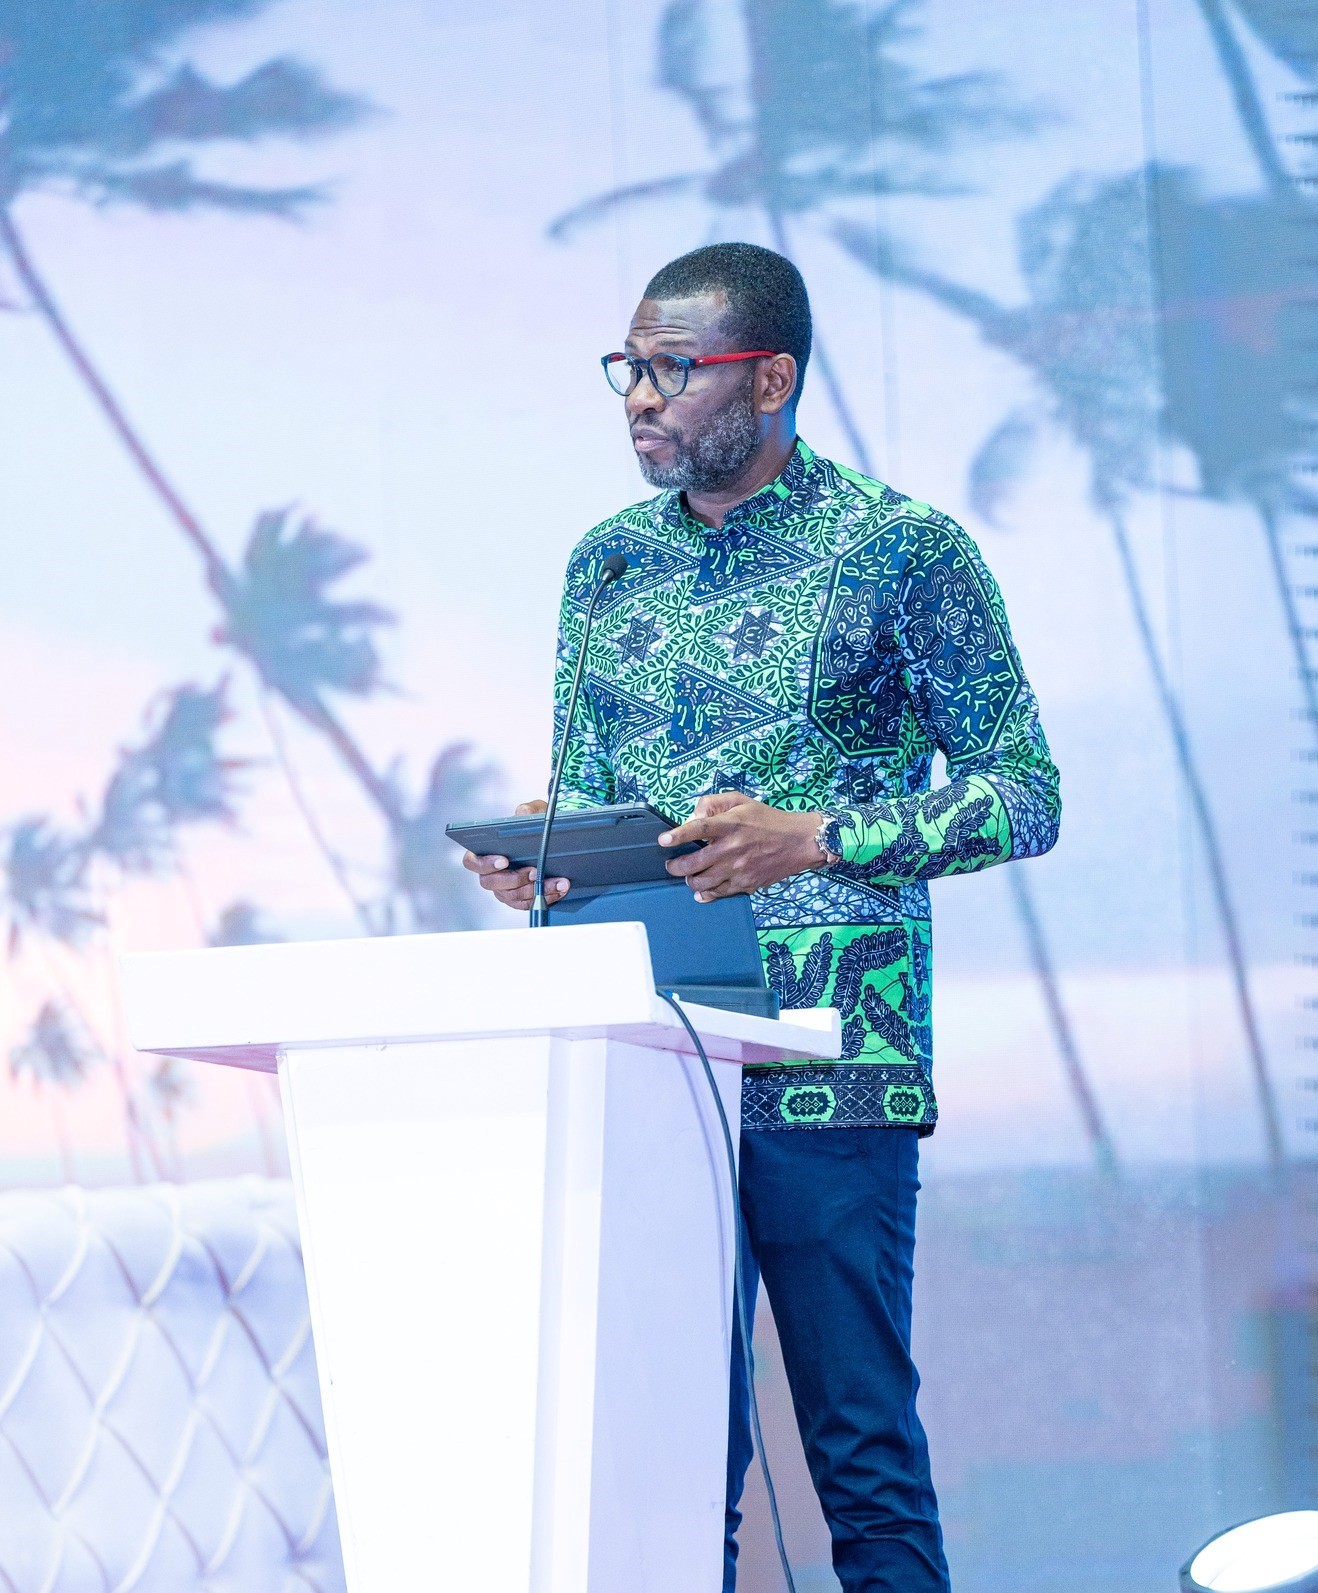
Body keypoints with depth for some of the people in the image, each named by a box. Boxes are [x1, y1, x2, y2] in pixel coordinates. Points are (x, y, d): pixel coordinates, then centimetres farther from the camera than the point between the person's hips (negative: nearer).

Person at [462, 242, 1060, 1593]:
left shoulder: (898, 548, -1)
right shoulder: (606, 563, 15)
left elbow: (1024, 793, -3)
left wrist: (815, 839, -16)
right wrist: (537, 860, -4)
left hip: (825, 1072, -4)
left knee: (864, 1455, -4)